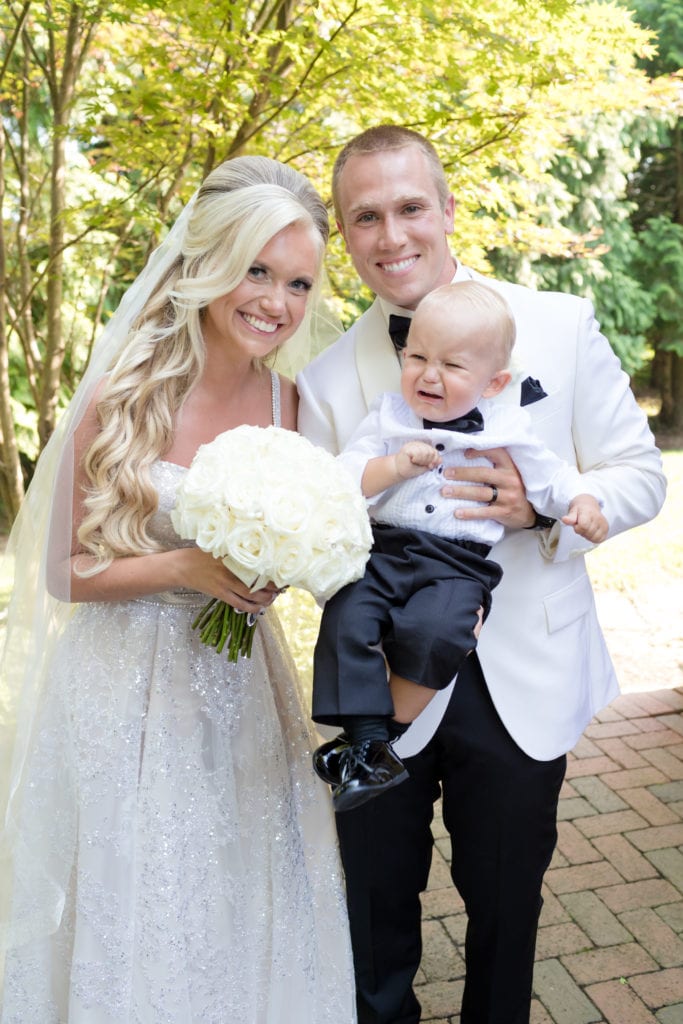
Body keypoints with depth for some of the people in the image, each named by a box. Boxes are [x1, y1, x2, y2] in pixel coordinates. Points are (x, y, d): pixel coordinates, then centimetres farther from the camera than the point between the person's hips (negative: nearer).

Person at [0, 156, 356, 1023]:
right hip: (127, 690, -3)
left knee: (244, 909, 18)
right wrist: (186, 568, -23)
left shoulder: (289, 401, -3)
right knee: (134, 913, 14)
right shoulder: (124, 396, -14)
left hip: (241, 685, 3)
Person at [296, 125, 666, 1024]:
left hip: (524, 686, 0)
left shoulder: (561, 326, -5)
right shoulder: (327, 377, -3)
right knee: (376, 915, 18)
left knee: (505, 907, 22)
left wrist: (545, 507, -21)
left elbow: (639, 477, -2)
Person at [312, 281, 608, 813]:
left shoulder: (506, 430, 7)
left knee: (437, 633, -28)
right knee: (345, 621, -21)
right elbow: (344, 479, -1)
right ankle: (368, 744, -8)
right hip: (383, 550, 2)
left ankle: (393, 729, -6)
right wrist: (394, 467, -17)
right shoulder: (388, 417, 7)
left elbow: (550, 475, 14)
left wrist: (582, 504, -4)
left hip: (458, 564, -1)